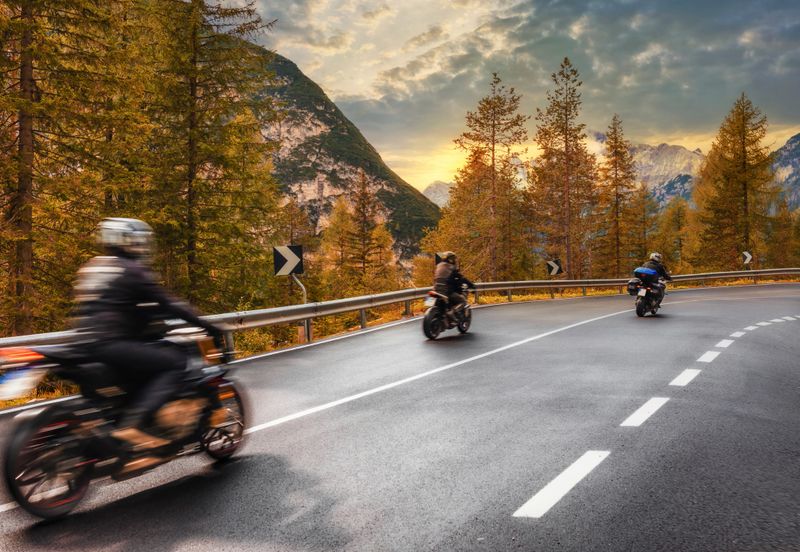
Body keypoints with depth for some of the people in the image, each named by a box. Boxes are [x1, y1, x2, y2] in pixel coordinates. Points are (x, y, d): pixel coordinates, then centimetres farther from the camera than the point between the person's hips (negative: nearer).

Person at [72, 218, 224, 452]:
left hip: (87, 343, 10)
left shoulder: (91, 266, 20)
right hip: (111, 344, -10)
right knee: (174, 363, -11)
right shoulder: (132, 270, -7)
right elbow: (166, 303, -8)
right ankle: (131, 426, -23)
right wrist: (205, 325, -1)